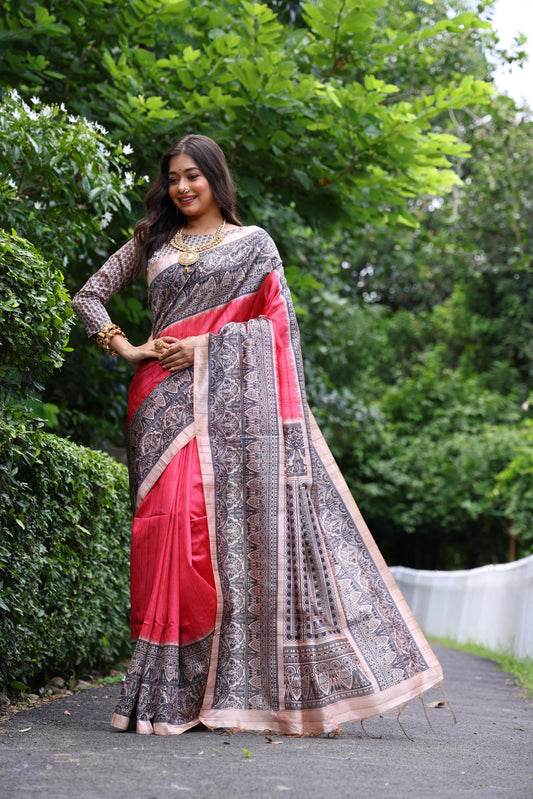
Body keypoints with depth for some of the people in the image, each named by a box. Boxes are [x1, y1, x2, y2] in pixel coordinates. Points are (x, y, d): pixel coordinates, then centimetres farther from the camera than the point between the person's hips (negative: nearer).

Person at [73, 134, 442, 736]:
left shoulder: (254, 243, 14)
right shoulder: (151, 244, 21)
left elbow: (273, 321, 4)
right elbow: (88, 295, 21)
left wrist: (203, 347, -7)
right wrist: (124, 348, 4)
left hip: (231, 393, -2)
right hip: (166, 395, 2)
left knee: (239, 518, -12)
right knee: (171, 514, -11)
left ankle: (233, 684, -6)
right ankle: (169, 694, -9)